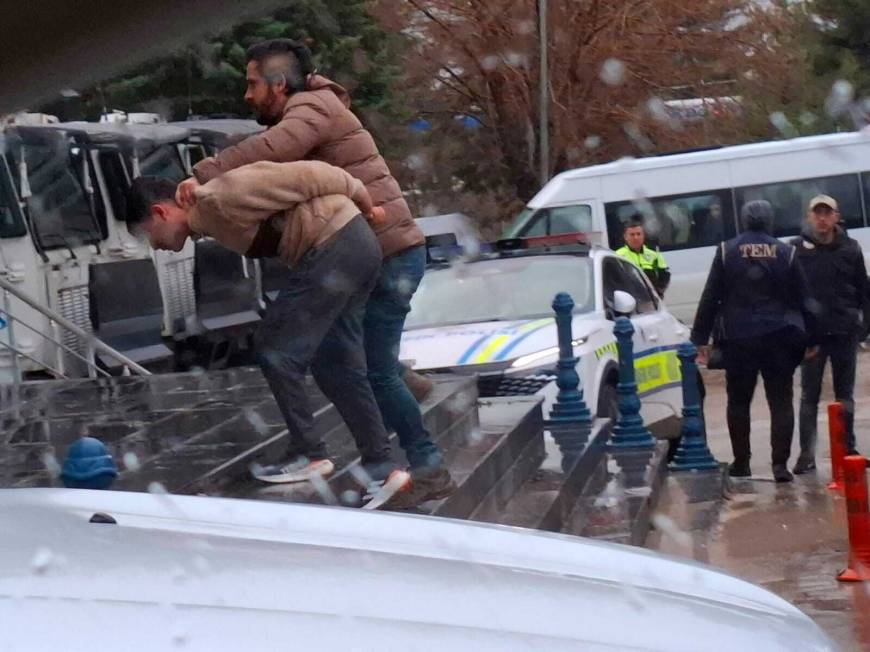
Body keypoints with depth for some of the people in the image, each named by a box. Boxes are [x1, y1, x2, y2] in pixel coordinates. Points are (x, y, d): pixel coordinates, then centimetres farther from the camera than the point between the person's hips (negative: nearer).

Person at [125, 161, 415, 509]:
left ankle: (310, 455, 4)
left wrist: (360, 200, -3)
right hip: (355, 245, 10)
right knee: (335, 365, 12)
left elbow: (303, 175, -13)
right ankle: (383, 467, 13)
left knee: (276, 348, -2)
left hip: (335, 247, -10)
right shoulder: (208, 217, 15)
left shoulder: (218, 198, -15)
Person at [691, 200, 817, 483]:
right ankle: (780, 463, -6)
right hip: (778, 338, 0)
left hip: (739, 339, 0)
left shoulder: (726, 252, 0)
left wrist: (700, 338, 4)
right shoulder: (785, 253, 1)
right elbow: (803, 299, 5)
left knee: (738, 402, 12)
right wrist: (811, 338, 12)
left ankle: (741, 462, 15)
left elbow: (710, 298, 0)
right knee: (781, 401, 3)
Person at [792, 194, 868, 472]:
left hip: (845, 333, 2)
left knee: (846, 395, 11)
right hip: (811, 332, -2)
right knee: (809, 396, 1)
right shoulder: (797, 249, -2)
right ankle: (807, 454, 4)